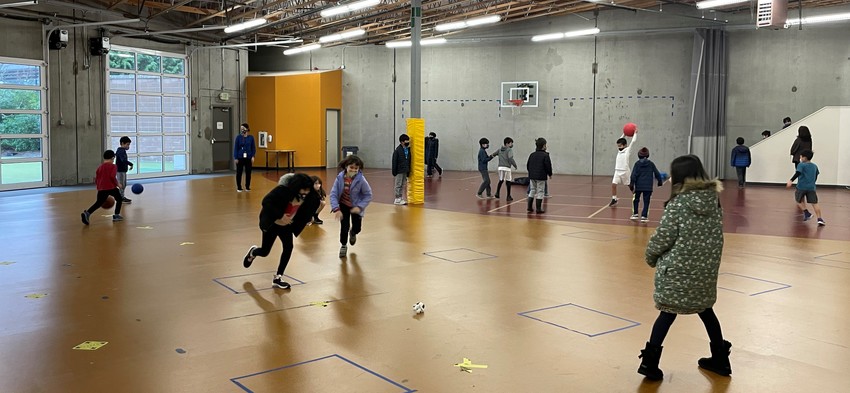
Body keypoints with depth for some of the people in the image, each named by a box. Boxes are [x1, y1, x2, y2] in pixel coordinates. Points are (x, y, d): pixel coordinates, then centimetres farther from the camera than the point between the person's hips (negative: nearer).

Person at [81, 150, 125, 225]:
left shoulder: (100, 167, 20)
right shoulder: (113, 166, 2)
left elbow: (96, 179, 21)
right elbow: (112, 177, -14)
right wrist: (117, 184, -1)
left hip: (101, 188, 5)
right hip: (111, 187, -5)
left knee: (99, 202, 5)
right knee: (119, 199, 15)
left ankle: (87, 213, -17)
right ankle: (116, 215, 9)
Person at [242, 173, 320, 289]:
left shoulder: (307, 196, -17)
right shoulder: (283, 190, -33)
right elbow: (266, 201, -35)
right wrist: (280, 215, -38)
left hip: (286, 225, 4)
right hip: (271, 223, -4)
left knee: (288, 247, -14)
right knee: (264, 252, 4)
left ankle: (278, 278, 1)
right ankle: (253, 252, 45)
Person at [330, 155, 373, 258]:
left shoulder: (361, 180, -25)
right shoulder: (340, 178, -21)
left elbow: (368, 195, -16)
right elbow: (333, 194, -18)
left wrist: (360, 207, -26)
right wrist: (336, 209, -28)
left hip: (356, 207, 0)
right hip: (343, 206, 0)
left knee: (357, 228, 8)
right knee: (344, 226, -4)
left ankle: (353, 233, 48)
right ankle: (343, 246, 25)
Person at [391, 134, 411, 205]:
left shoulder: (408, 149, 5)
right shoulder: (397, 150, -15)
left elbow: (409, 161, 12)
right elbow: (394, 161, -12)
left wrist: (408, 171, 11)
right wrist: (394, 171, -12)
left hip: (405, 171, 7)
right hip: (399, 171, -7)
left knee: (403, 185, 12)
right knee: (399, 185, 1)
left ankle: (401, 199, 20)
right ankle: (397, 199, 9)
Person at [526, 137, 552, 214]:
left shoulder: (532, 155, 7)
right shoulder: (545, 155, -12)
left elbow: (528, 166, 10)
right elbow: (548, 166, -11)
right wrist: (550, 174, 5)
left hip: (532, 176, 6)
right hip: (541, 177, -6)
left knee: (532, 190, 17)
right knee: (540, 192, 2)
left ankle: (529, 207, 15)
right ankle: (538, 209, 3)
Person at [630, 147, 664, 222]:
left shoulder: (637, 164, -2)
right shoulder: (651, 164, 3)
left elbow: (634, 175, -8)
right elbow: (657, 174, 6)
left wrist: (632, 184, -7)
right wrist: (660, 182, 20)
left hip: (639, 186, 0)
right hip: (648, 186, 0)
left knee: (636, 200, 17)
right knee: (646, 202, 4)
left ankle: (635, 214, 14)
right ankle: (644, 216, -1)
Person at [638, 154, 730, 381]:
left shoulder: (678, 203, -16)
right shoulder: (714, 200, 1)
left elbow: (663, 237, -14)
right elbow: (715, 237, 8)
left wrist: (651, 257, 3)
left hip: (677, 270, -5)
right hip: (705, 270, 5)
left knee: (668, 313, 6)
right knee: (706, 311, 22)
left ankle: (650, 361, 5)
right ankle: (720, 359, 30)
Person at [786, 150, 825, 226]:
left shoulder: (801, 165, -3)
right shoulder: (814, 166, 15)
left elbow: (797, 173, -20)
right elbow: (815, 177, 24)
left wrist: (791, 181, -29)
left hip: (801, 187, -4)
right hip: (811, 187, 4)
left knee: (799, 200, 20)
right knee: (814, 203, -1)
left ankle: (806, 213, 8)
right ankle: (819, 219, -11)